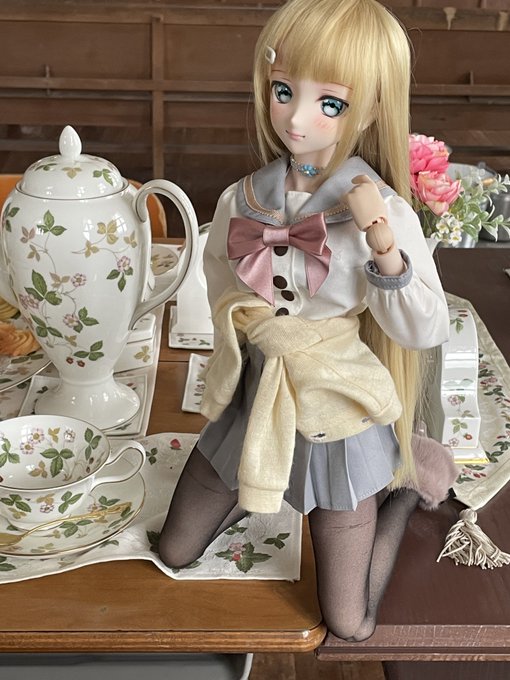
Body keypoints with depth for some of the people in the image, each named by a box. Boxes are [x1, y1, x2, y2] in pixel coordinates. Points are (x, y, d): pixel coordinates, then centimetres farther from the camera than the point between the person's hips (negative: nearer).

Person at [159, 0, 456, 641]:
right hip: (252, 402, 4)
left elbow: (424, 330, -20)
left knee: (349, 624, 9)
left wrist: (383, 244, -32)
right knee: (173, 552, 18)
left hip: (335, 415, -4)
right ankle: (258, 492, 40)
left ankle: (407, 476, 26)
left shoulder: (381, 210, -19)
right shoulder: (243, 199, -8)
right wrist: (253, 326, -4)